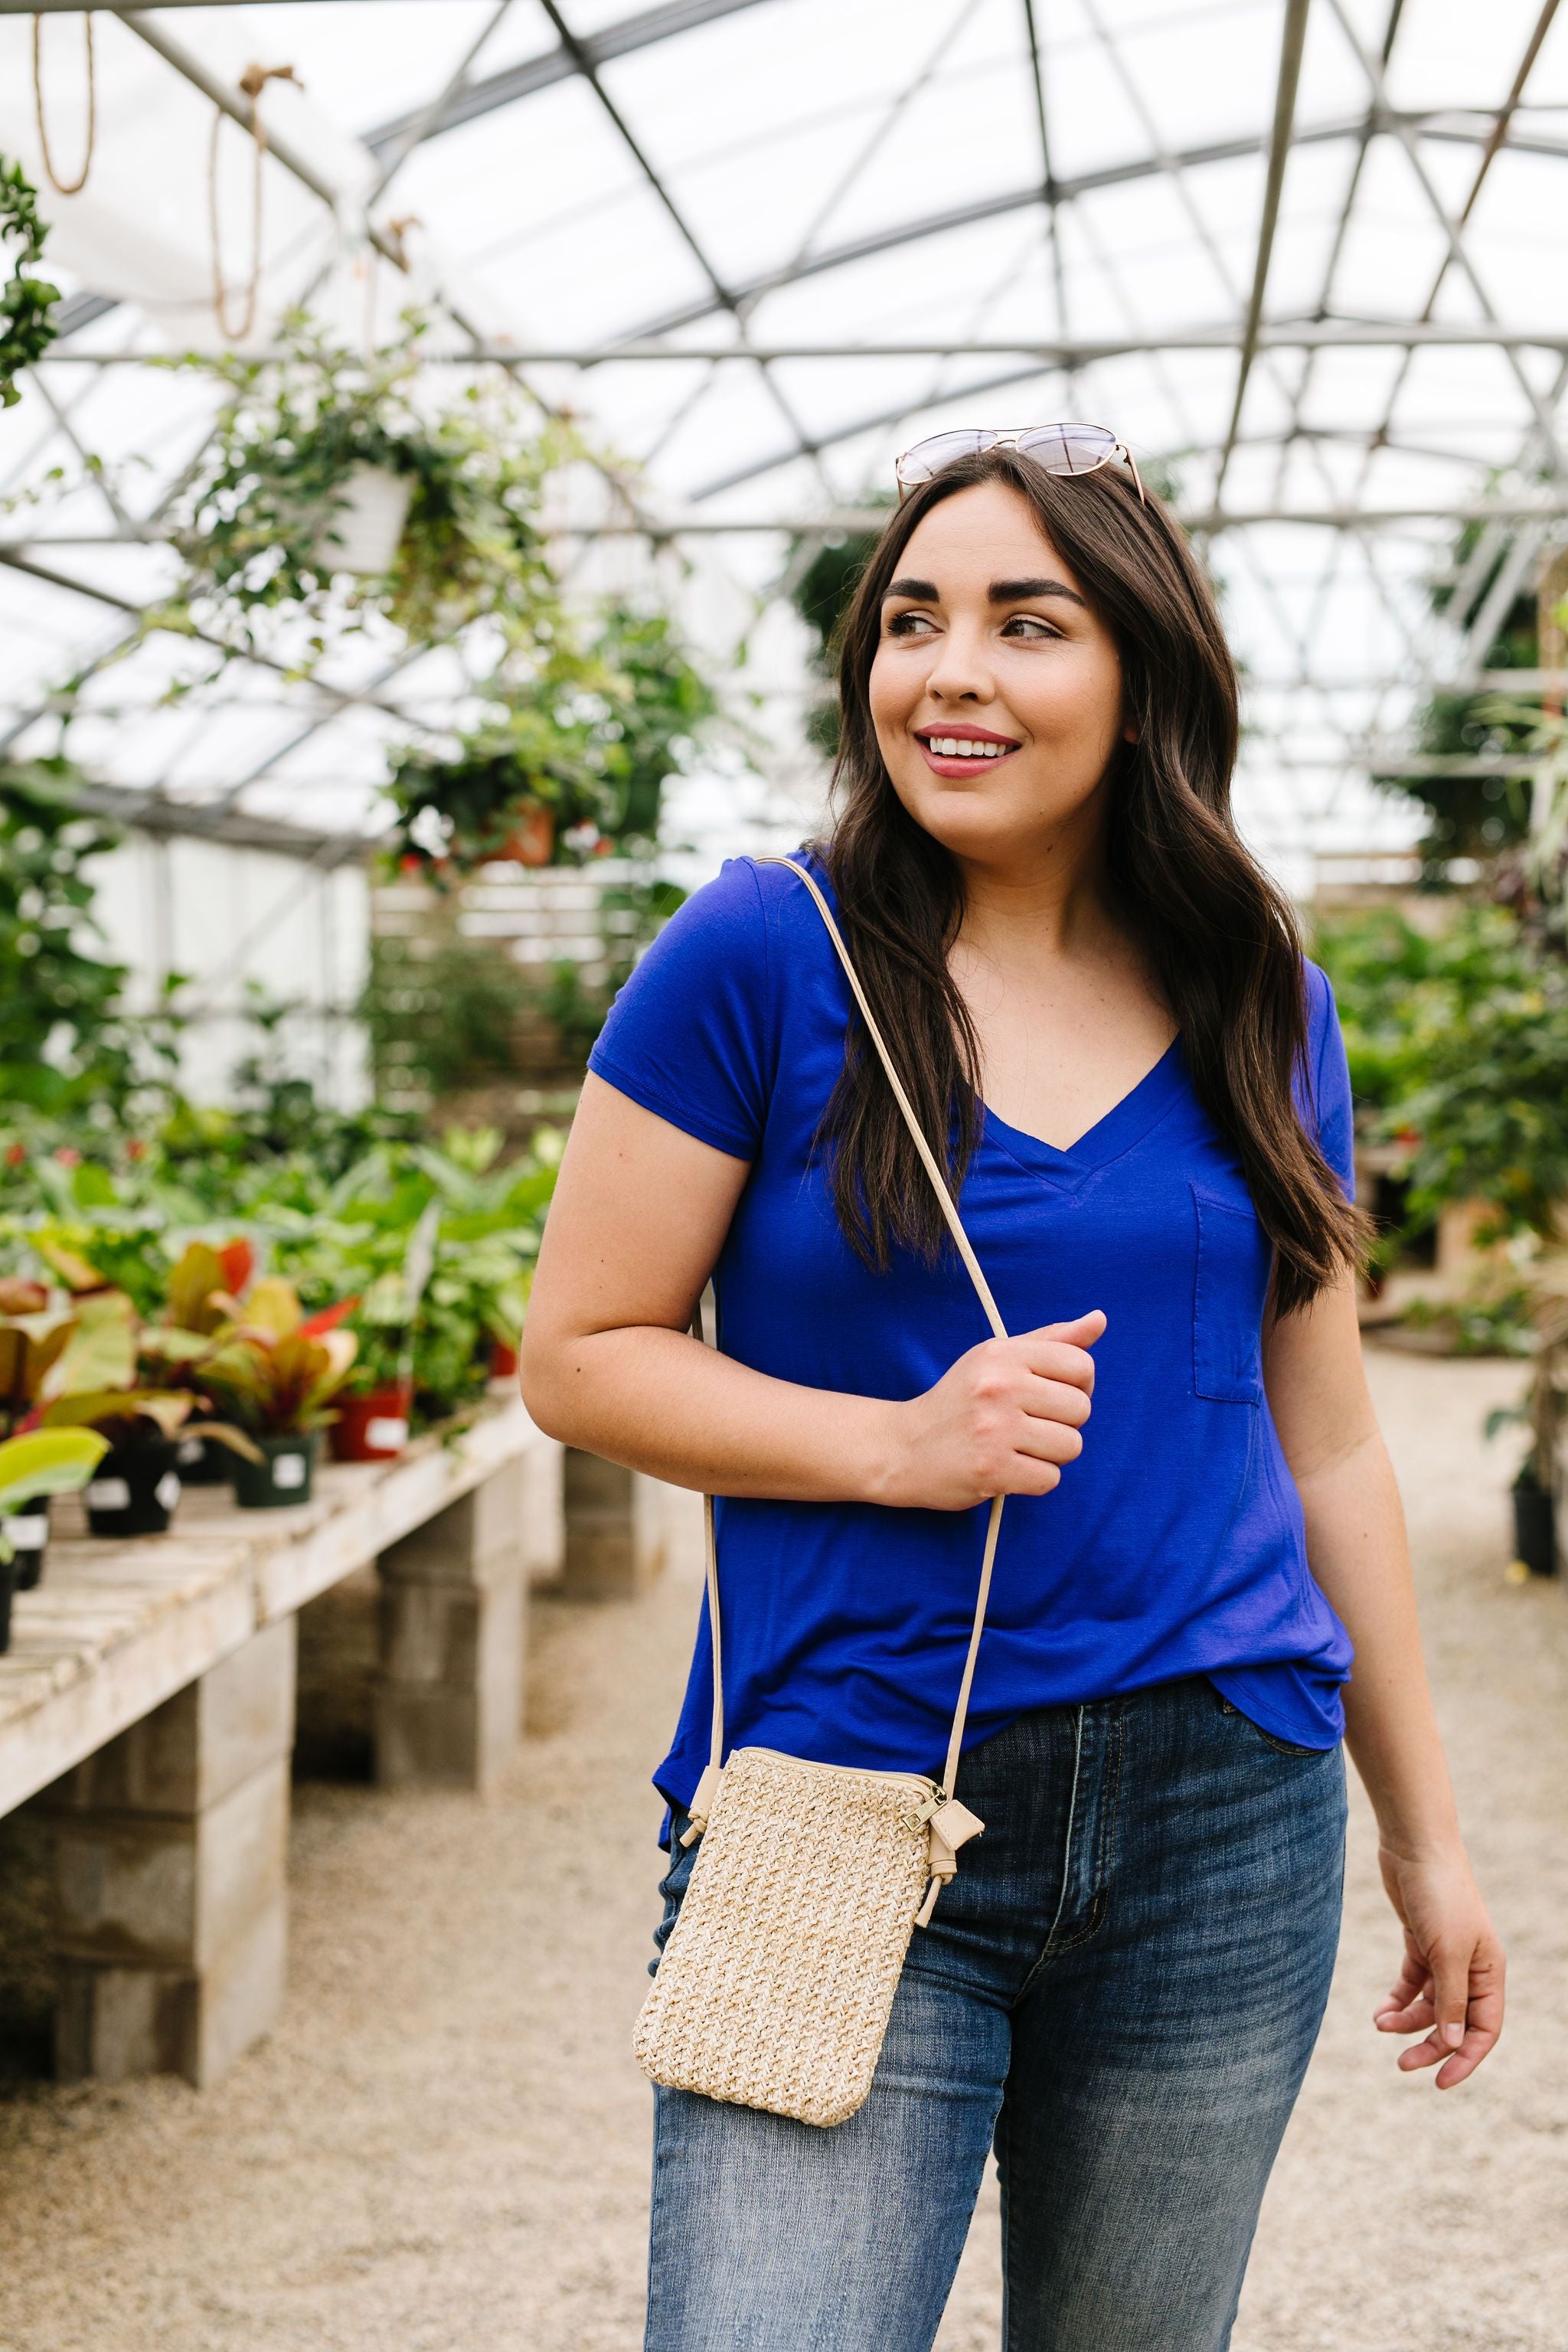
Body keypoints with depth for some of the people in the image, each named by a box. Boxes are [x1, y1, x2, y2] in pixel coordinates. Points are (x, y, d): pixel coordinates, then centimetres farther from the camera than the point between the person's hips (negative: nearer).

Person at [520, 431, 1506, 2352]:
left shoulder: (1261, 1008, 7)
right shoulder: (764, 959, -5)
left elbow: (1325, 1443, 12)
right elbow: (578, 1355, -3)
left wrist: (1425, 1835, 14)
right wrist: (899, 1443, -18)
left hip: (1226, 1826, 4)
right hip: (849, 1816, -3)